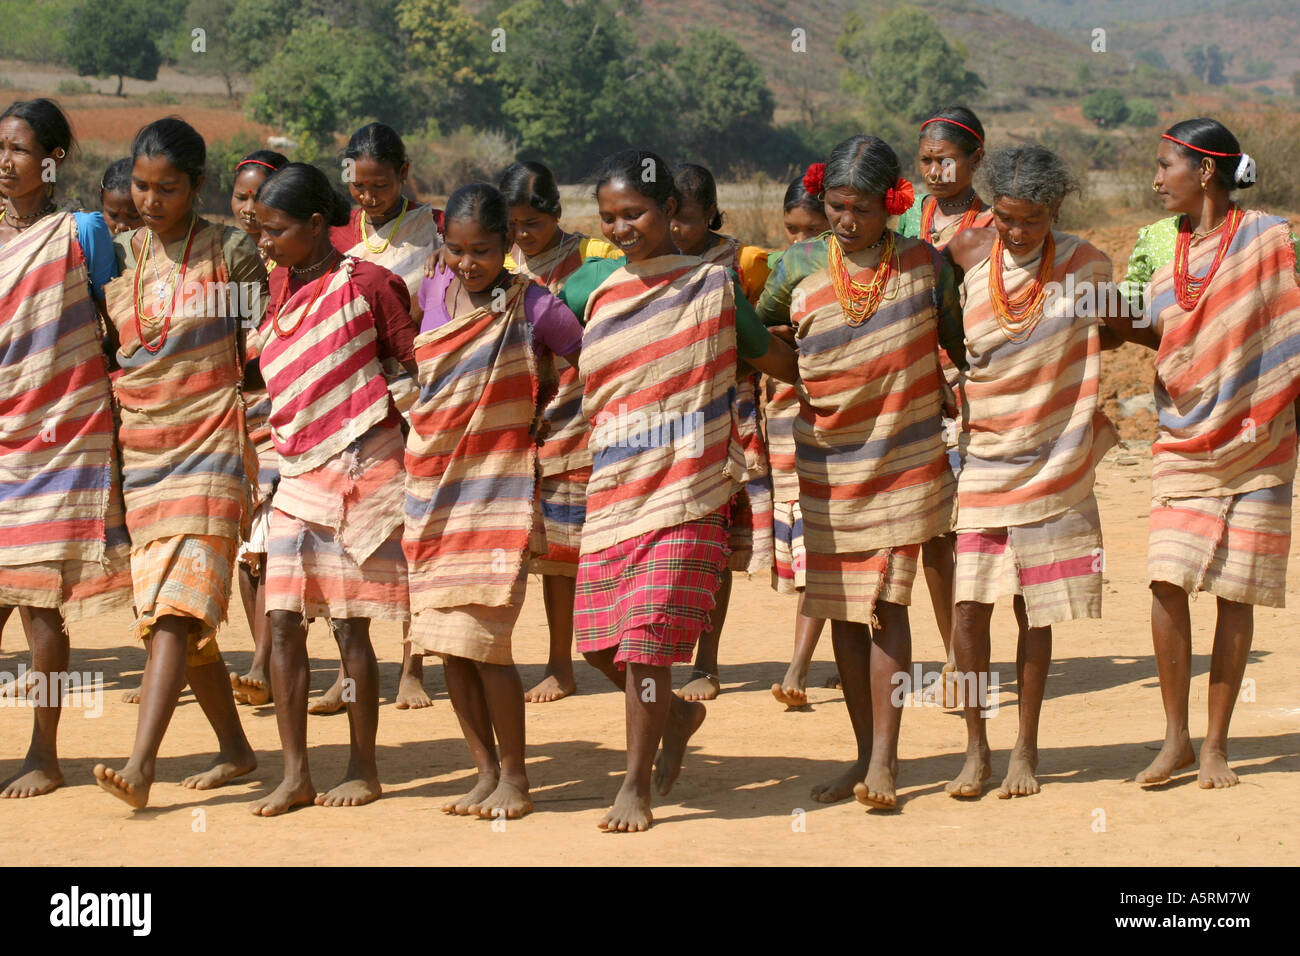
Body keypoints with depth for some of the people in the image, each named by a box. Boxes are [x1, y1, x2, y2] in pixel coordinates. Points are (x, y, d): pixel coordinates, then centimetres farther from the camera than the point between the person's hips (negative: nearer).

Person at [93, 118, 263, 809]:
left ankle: (141, 764, -26)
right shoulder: (117, 257, 10)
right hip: (136, 449, 5)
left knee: (176, 607, -17)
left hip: (209, 446, -5)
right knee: (166, 610, 8)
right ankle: (235, 748, 22)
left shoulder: (231, 254, -1)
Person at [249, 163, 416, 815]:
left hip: (360, 473, -6)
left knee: (350, 626, -1)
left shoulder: (366, 284, -7)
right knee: (283, 621, -1)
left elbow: (418, 370, -6)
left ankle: (364, 769, 12)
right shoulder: (286, 295, 13)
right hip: (298, 477, 6)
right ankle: (294, 774, 4)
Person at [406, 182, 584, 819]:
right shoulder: (432, 293, 7)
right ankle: (485, 772, 15)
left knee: (482, 638, -10)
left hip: (497, 486, -5)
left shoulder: (534, 306, -7)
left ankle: (515, 776, 4)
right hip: (432, 481, 5)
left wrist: (543, 410, -2)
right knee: (446, 643, 5)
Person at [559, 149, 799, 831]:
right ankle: (677, 714, 35)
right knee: (599, 638, 6)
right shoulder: (591, 283, 7)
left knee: (647, 637, -10)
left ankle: (636, 787, 1)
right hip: (611, 487, 4)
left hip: (684, 491, -4)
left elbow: (784, 366, 12)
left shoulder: (711, 285, 1)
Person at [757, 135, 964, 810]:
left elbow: (959, 342, 10)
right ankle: (864, 754, 17)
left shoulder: (923, 263, -2)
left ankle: (885, 759, -6)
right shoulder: (800, 265, 0)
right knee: (842, 609, 7)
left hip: (903, 461, -2)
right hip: (826, 463, 2)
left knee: (886, 604, -9)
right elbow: (755, 329, 16)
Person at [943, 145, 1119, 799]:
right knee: (969, 607, -5)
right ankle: (976, 749, 8)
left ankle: (1026, 749, 18)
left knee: (1035, 612, 6)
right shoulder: (968, 261, -3)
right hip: (981, 462, 0)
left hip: (1055, 467, 0)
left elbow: (1108, 335, 16)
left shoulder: (1084, 265, -2)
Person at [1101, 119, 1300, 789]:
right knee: (1167, 582, -8)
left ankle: (1216, 745, 11)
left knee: (1235, 593, 1)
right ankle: (1175, 738, 6)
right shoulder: (1160, 245, 8)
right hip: (1185, 443, 3)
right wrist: (1126, 329, -1)